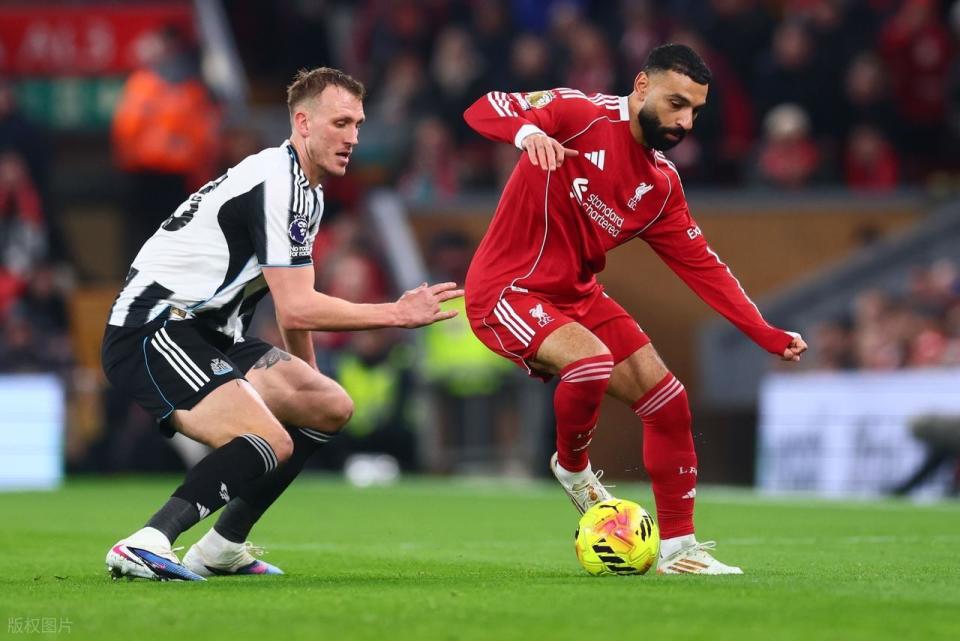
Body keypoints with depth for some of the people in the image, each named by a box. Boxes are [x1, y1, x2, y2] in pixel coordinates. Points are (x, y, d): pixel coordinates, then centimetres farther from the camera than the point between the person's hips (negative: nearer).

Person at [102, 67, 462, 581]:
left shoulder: (307, 191, 15)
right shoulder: (276, 182, -17)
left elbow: (295, 305, 24)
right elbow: (296, 309, -21)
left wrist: (307, 378, 23)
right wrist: (397, 314, -15)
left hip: (206, 333, 10)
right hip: (153, 326, -10)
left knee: (332, 406, 10)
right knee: (271, 441, -27)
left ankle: (221, 548, 12)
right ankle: (144, 546, -30)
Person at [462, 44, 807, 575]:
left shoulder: (661, 184, 5)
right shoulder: (581, 115, -15)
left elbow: (701, 265, 7)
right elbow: (483, 110, -23)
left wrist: (767, 335, -1)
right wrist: (528, 131, -46)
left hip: (577, 295, 8)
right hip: (507, 291, -8)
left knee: (668, 402, 1)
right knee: (593, 362, -33)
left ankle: (677, 548, 13)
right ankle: (572, 467, -2)